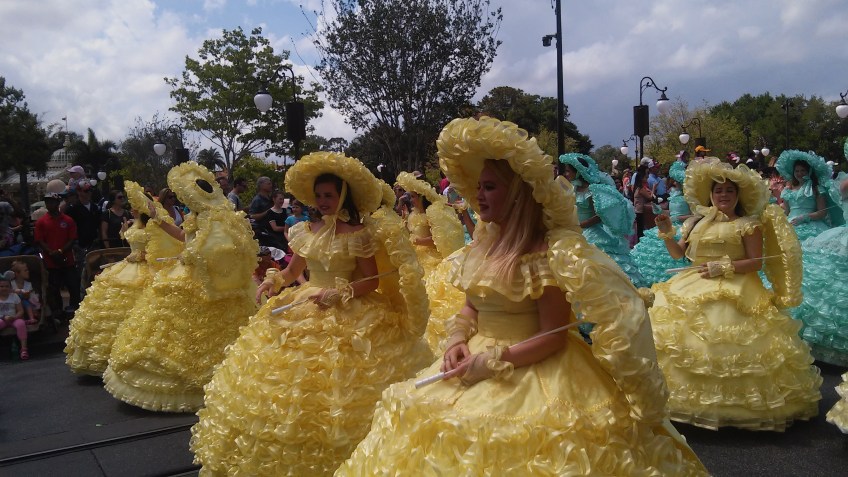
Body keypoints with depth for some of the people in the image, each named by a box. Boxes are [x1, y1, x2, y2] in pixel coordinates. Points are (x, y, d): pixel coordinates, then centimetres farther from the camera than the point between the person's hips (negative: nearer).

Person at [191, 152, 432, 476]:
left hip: (347, 316, -5)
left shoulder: (358, 234, -9)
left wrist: (338, 293, -22)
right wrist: (275, 281, -4)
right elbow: (292, 270, 16)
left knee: (334, 387, -4)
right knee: (288, 385, 8)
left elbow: (372, 280, -10)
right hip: (302, 313, 6)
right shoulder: (305, 231, 6)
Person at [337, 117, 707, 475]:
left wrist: (492, 361, -20)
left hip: (532, 372, -7)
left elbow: (553, 337, -18)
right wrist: (458, 341, -3)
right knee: (425, 423, 6)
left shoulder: (546, 253, -18)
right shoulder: (485, 243, 5)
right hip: (478, 359, 8)